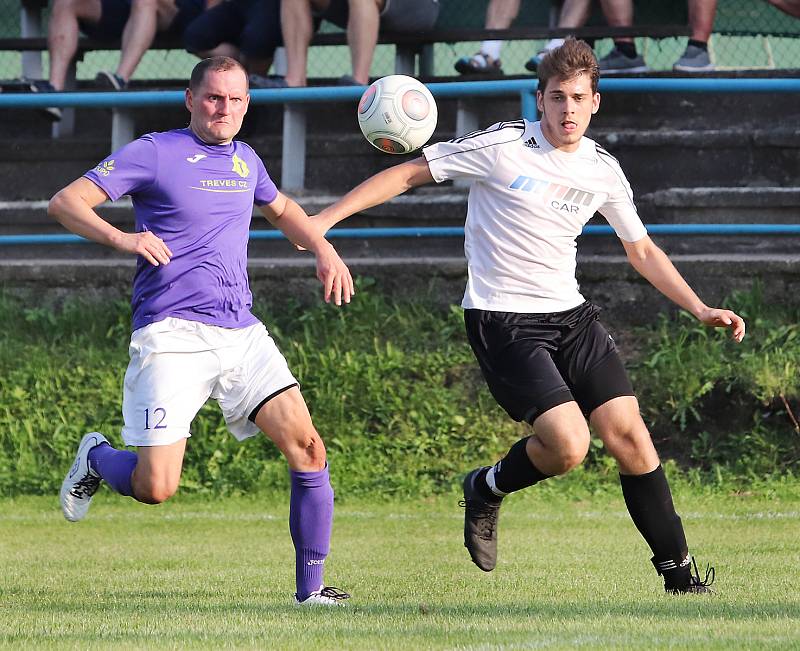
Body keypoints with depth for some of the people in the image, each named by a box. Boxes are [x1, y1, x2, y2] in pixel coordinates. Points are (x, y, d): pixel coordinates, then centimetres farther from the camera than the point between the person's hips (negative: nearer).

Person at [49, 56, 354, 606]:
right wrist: (121, 237, -23)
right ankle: (98, 458, 22)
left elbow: (280, 209, 38)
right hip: (172, 334, -5)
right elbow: (65, 203, -6)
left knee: (307, 448, -10)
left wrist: (323, 250, 21)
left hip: (241, 333, 5)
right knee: (155, 487, -13)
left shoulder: (245, 160, 16)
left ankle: (311, 587, 0)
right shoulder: (155, 153, -2)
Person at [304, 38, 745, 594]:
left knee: (629, 434, -8)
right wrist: (322, 220, -10)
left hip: (570, 314, 5)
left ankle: (679, 572, 2)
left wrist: (700, 309, 10)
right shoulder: (502, 147, -11)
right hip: (502, 320, -5)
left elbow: (643, 251, 19)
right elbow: (409, 174, -5)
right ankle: (487, 490, 11)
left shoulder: (604, 169, 6)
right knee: (568, 445, -20)